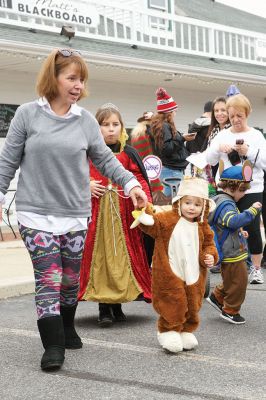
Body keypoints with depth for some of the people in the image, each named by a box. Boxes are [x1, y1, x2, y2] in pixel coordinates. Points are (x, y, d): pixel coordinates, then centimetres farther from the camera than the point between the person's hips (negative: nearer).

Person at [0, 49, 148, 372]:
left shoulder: (86, 121, 4)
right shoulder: (28, 114, -3)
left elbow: (105, 159, 10)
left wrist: (131, 183, -3)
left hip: (75, 214, 3)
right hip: (36, 214, -3)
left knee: (70, 279, 13)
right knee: (48, 279, -8)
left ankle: (67, 329, 35)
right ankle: (53, 346, -1)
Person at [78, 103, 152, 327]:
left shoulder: (128, 153, 5)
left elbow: (140, 180, 0)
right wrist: (86, 184, -9)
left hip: (123, 214, 1)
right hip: (96, 212, -1)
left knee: (121, 256, 4)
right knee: (99, 256, 0)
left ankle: (117, 304, 16)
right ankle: (104, 308, 7)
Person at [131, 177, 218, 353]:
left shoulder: (202, 226, 5)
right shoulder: (168, 219, -9)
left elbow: (209, 243, 15)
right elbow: (152, 224, -19)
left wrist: (210, 256, -3)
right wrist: (145, 213, -38)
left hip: (194, 276, 5)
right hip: (170, 275, -5)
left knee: (192, 306, 13)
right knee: (174, 304, -6)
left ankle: (187, 331, 32)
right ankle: (168, 332, 12)